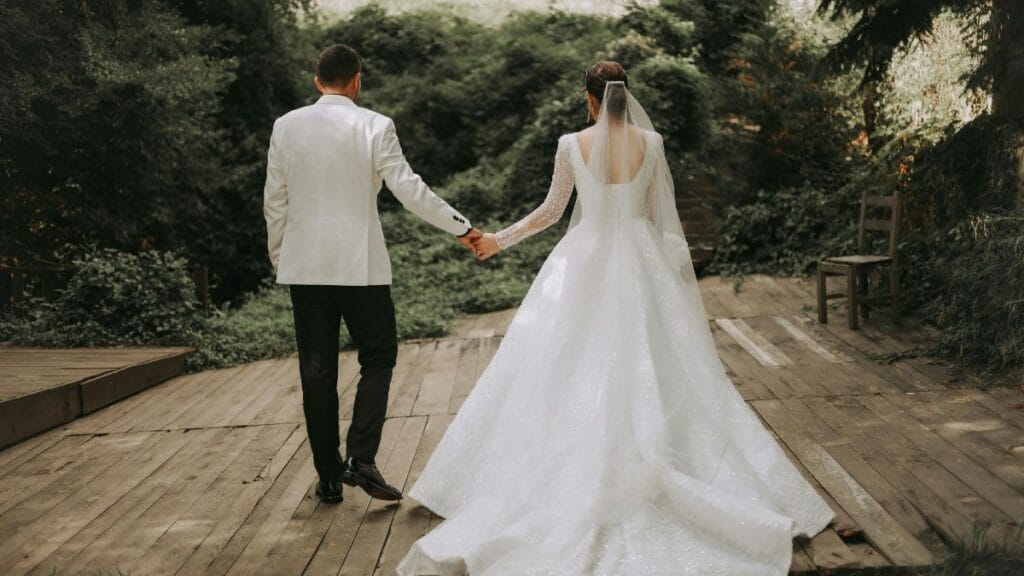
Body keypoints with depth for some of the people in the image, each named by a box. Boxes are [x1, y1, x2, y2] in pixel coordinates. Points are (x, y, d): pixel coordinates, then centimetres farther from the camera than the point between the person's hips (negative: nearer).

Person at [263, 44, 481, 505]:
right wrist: (461, 227, 1)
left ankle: (329, 477, 14)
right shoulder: (375, 126, -6)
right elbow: (409, 189, -8)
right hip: (360, 264, -3)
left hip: (305, 265, 3)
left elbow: (274, 201, 6)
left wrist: (278, 257, 18)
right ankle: (360, 459, -2)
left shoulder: (286, 126, 3)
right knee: (377, 358, 11)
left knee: (317, 371, 8)